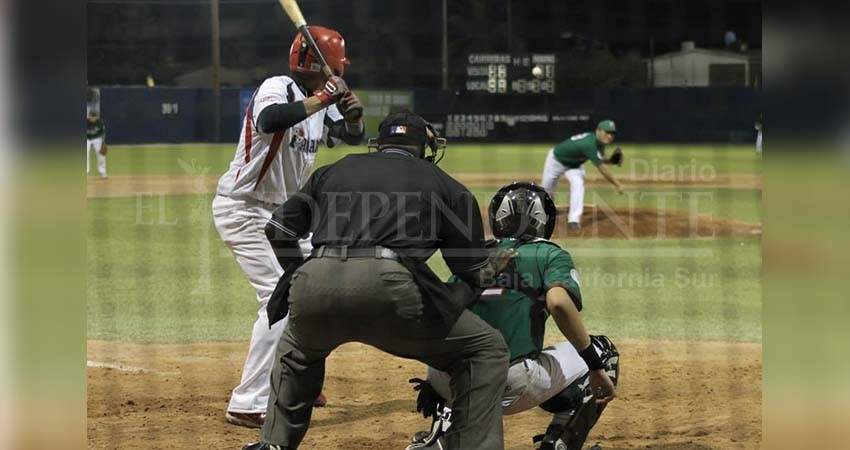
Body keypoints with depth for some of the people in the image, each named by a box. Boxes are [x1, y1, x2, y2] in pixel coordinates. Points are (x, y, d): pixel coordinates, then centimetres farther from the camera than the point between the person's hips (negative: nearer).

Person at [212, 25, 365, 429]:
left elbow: (351, 136, 5)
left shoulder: (318, 100, 6)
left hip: (280, 212, 10)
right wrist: (322, 99, -36)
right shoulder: (278, 89, -20)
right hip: (244, 210, -10)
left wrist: (353, 114, -16)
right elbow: (269, 120, -41)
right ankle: (248, 404, -20)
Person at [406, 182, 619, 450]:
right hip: (513, 387, -5)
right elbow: (558, 302, -12)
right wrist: (596, 368, -8)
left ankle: (447, 425, 16)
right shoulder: (550, 255, 8)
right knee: (602, 352, 18)